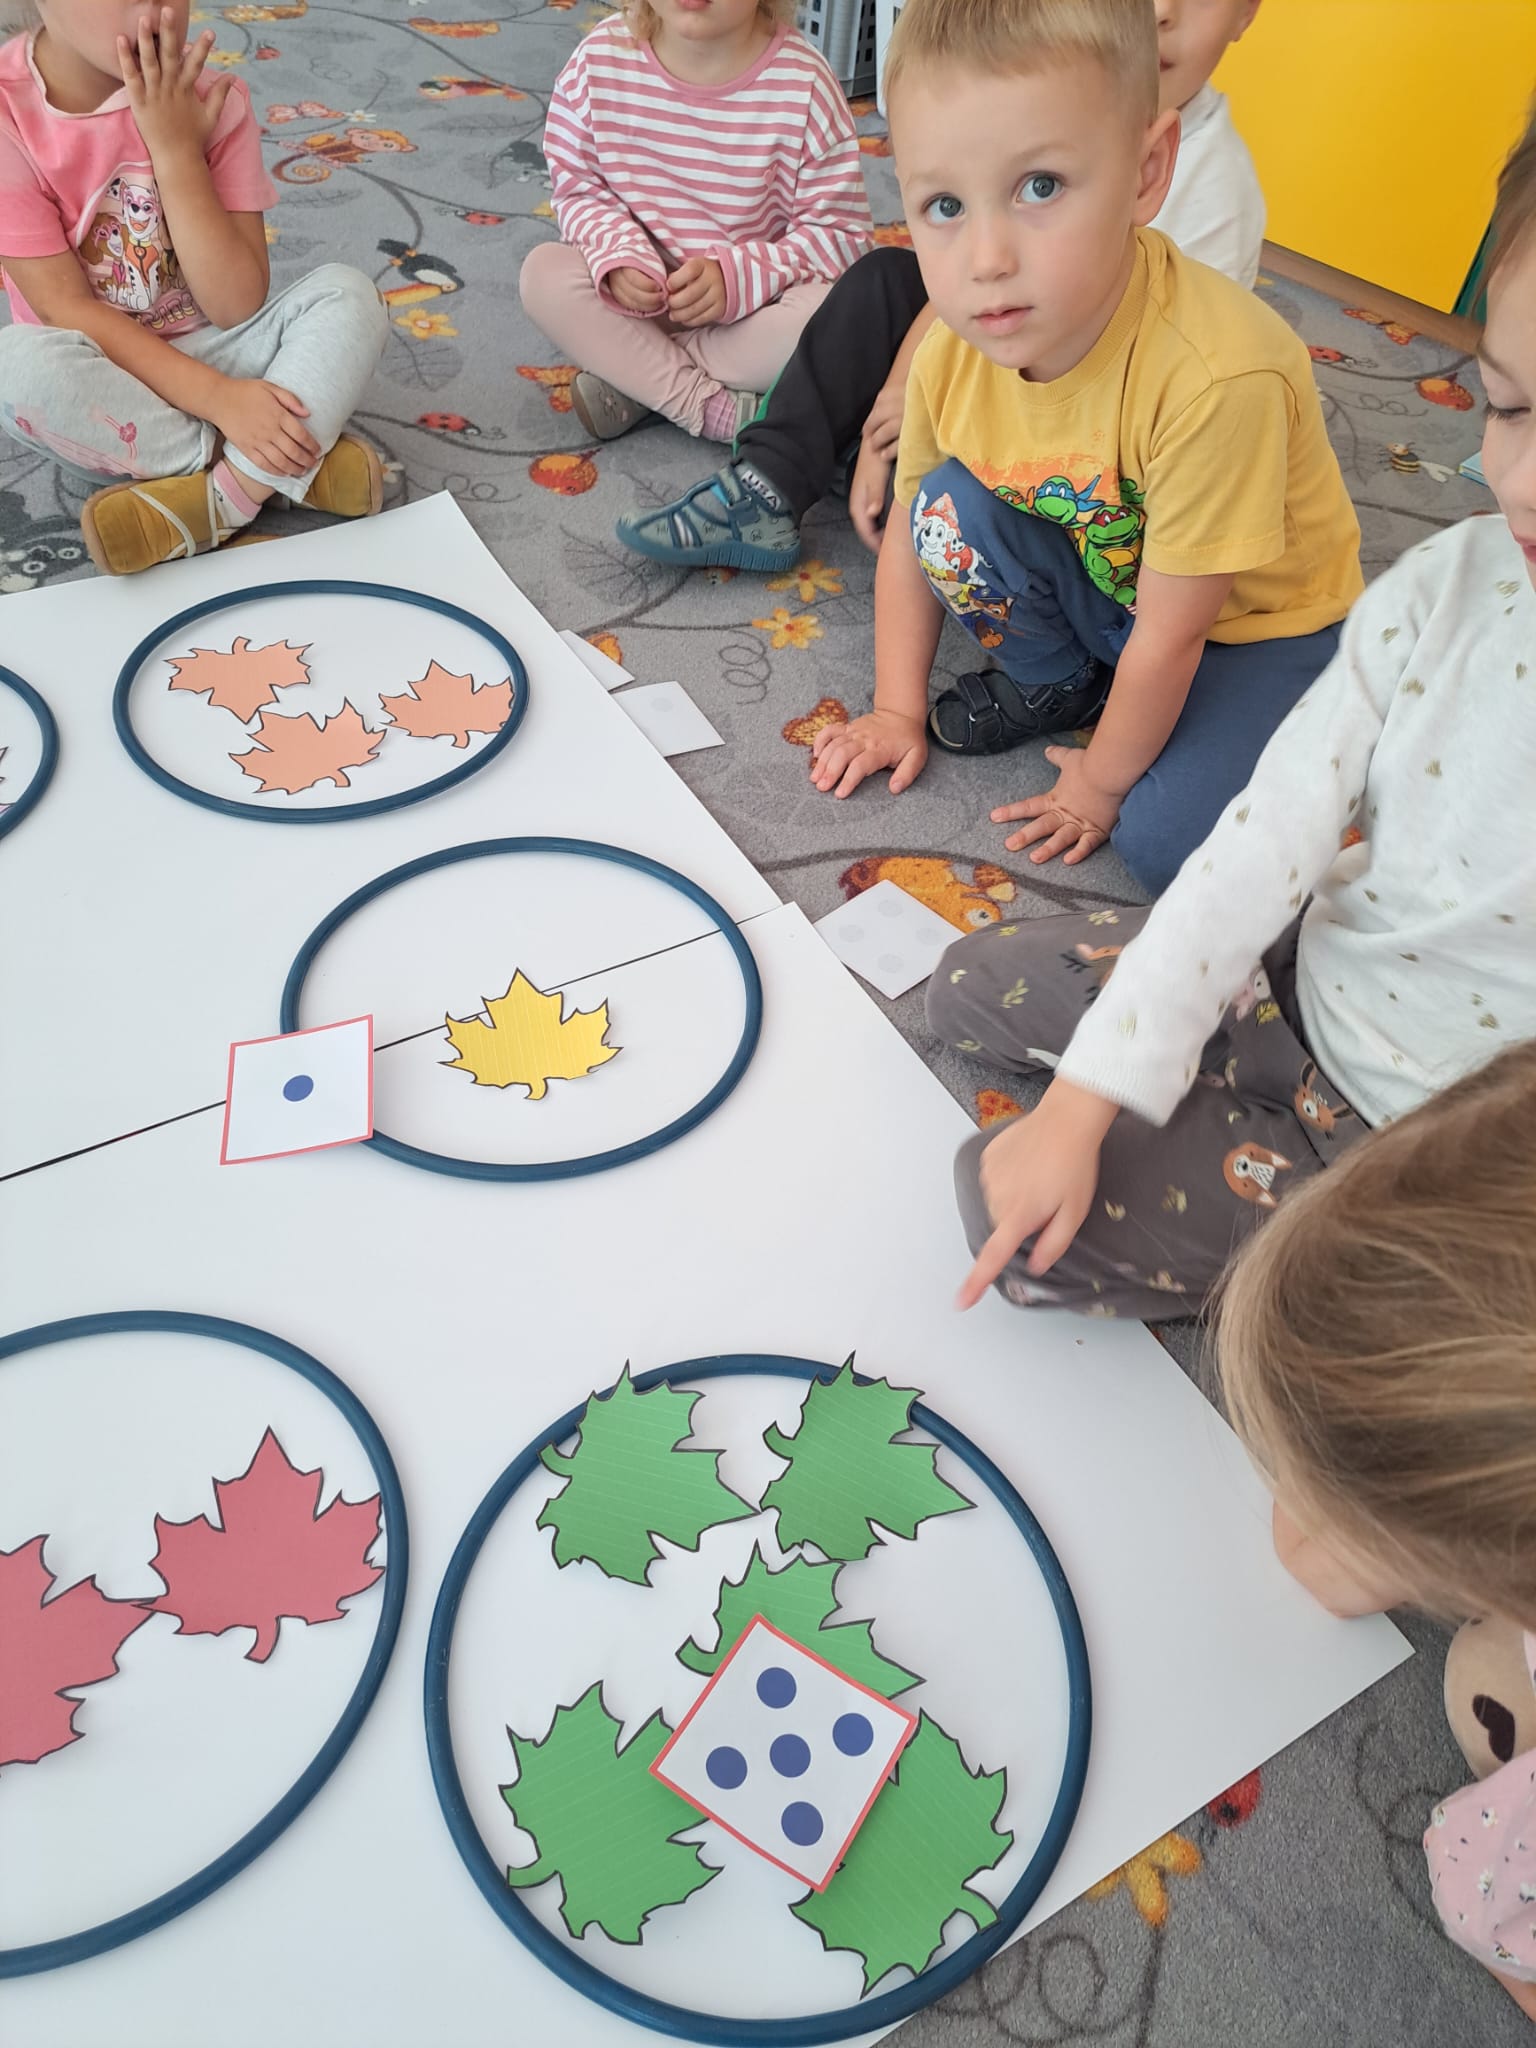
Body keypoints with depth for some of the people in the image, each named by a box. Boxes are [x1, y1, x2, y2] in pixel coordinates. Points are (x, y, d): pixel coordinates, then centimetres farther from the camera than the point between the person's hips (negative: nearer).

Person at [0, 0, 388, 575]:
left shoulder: (208, 97, -9)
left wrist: (176, 150, -24)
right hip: (100, 379, -1)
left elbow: (237, 309, -14)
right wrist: (217, 398, -30)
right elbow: (66, 311, -19)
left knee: (347, 293, -20)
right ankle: (300, 462, -23)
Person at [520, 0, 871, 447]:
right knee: (543, 272, -21)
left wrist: (737, 277, -28)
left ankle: (633, 377, -18)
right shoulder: (600, 61, -10)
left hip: (756, 304, -1)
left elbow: (840, 232, -14)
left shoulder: (803, 84, -17)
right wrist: (618, 256, -23)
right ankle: (711, 406, -26)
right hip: (641, 294, 2)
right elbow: (579, 190, -1)